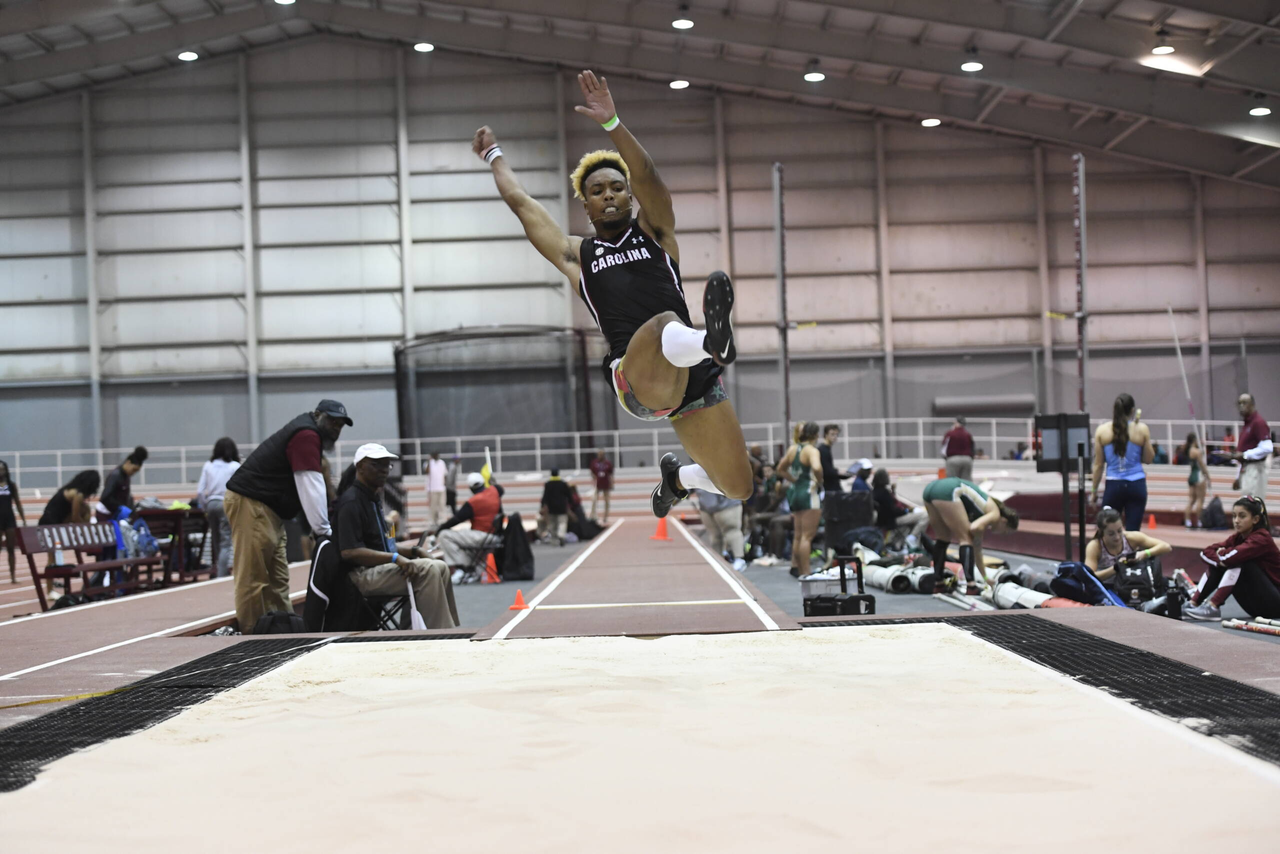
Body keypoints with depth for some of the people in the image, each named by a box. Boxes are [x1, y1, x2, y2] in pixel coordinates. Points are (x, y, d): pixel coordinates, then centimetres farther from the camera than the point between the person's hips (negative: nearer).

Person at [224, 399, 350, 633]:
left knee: (277, 579, 10)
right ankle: (251, 635, -9)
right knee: (252, 578, -9)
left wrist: (320, 526, 11)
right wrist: (323, 530, -17)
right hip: (250, 504, -11)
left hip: (266, 509, 11)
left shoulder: (308, 435, 20)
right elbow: (310, 487, -18)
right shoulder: (306, 436, -13)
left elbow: (312, 488, 19)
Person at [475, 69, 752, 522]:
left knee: (738, 488, 3)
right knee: (664, 324, -38)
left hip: (695, 378, 3)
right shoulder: (576, 255, 20)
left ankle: (676, 476, 35)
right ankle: (713, 341, -74)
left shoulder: (655, 233, 17)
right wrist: (494, 154, 41)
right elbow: (521, 202, 28)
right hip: (636, 379, -2)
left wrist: (611, 123, -13)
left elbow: (647, 176, -2)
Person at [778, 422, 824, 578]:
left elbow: (781, 468, 23)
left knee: (799, 535, 21)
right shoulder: (812, 451, -15)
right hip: (808, 493, -8)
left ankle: (795, 566, 30)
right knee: (807, 536, -6)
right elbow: (816, 467, -35)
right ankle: (805, 574, -7)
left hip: (794, 491, 8)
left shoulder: (792, 449, 9)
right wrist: (819, 480, -16)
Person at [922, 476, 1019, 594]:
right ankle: (970, 585, -7)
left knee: (943, 538, 23)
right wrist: (981, 534, 12)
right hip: (947, 492, -9)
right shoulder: (995, 514, 9)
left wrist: (986, 578, 45)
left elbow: (977, 550, 38)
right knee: (966, 539, 0)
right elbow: (974, 528, -12)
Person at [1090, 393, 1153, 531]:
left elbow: (1098, 465, 2)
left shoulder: (1102, 430, -1)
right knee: (1133, 531, 0)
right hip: (1136, 485, 0)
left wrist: (1094, 490, 11)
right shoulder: (1141, 429, -3)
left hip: (1114, 485, 0)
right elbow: (1148, 459, 7)